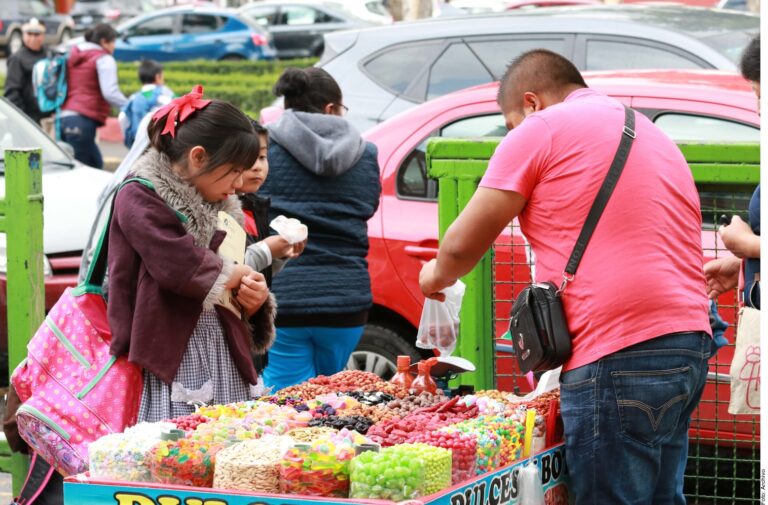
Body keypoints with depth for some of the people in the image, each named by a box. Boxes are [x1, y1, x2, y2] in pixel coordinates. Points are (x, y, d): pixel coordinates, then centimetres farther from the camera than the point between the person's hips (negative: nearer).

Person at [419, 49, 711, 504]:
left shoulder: (541, 129, 0)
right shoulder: (657, 138, 25)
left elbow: (463, 245, 2)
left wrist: (437, 276, 24)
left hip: (618, 356, -9)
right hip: (690, 344, 9)